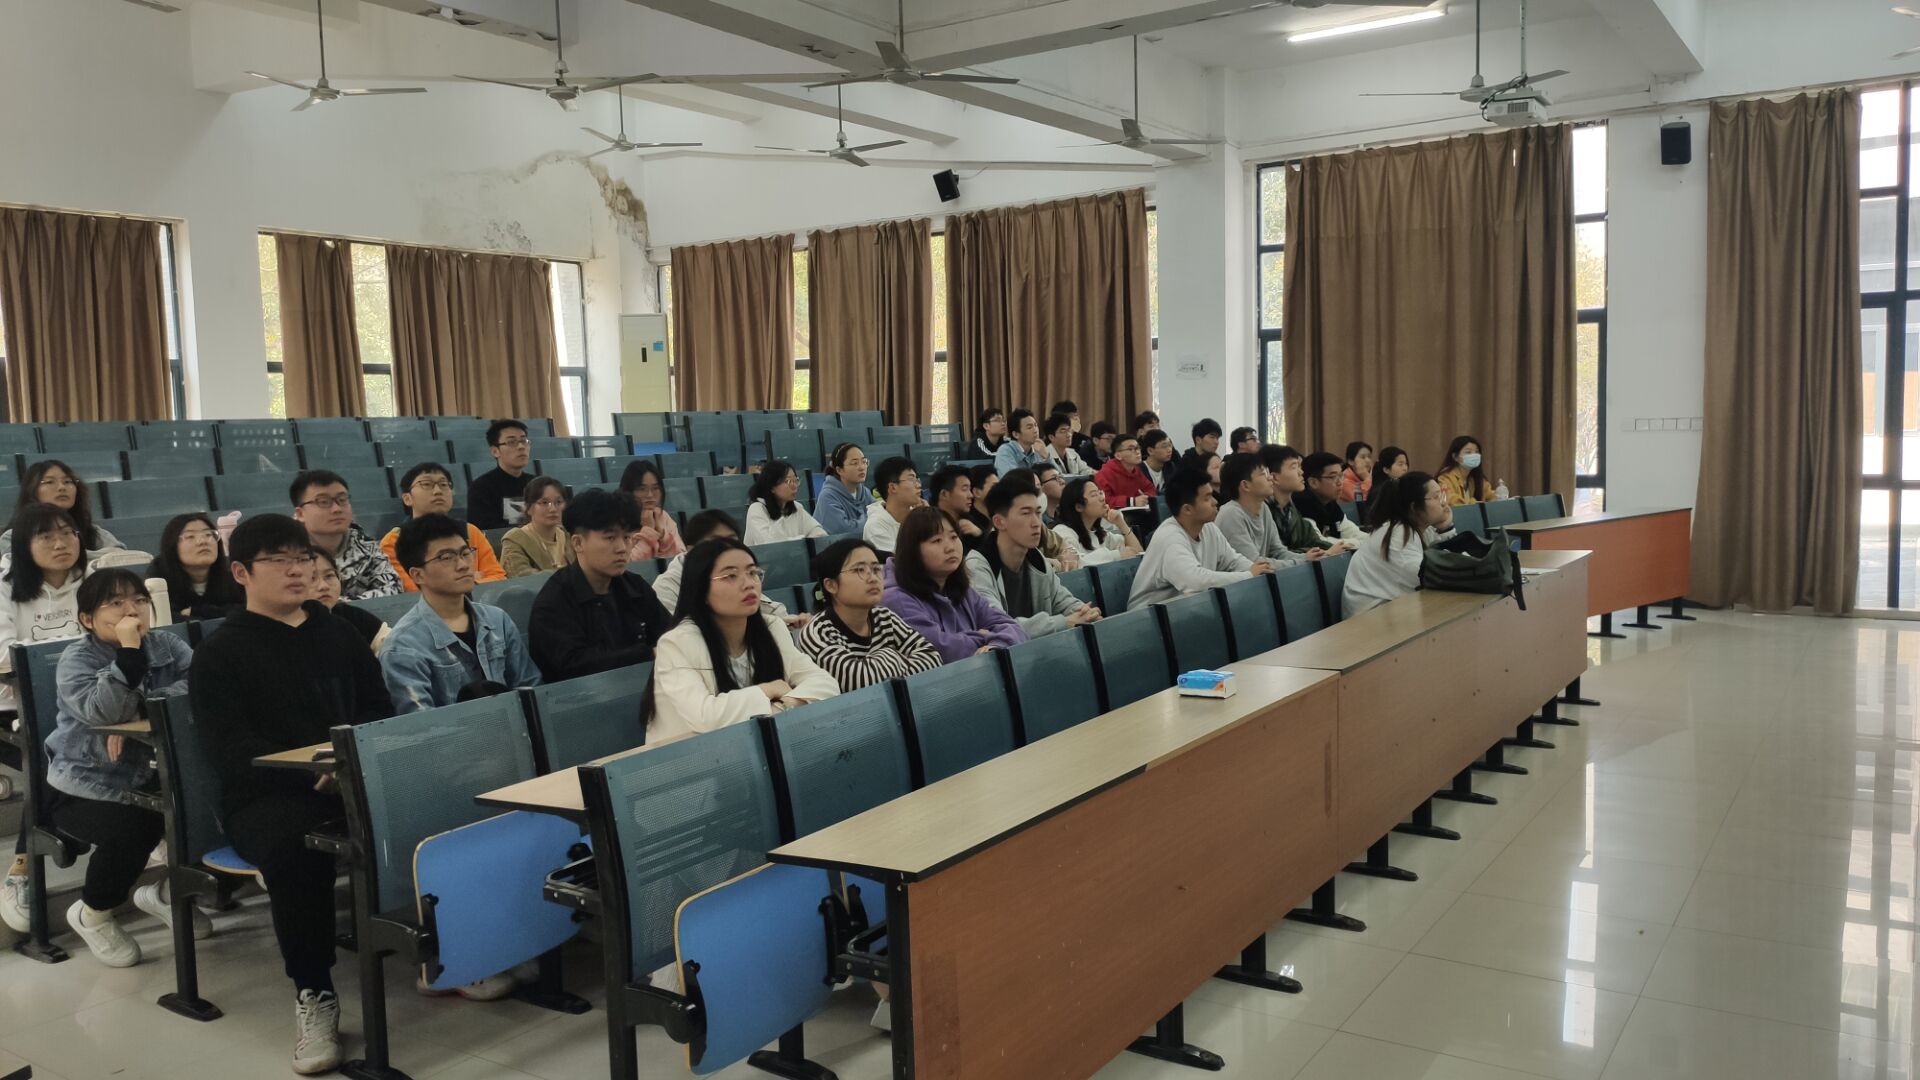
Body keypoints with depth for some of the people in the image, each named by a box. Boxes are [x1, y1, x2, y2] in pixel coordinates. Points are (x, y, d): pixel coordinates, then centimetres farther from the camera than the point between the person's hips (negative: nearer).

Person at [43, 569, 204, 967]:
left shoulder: (168, 646, 1)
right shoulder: (77, 659, -9)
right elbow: (102, 711, -29)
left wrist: (137, 711, -27)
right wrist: (129, 649, -33)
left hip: (151, 775, 4)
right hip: (85, 784, -4)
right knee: (132, 830, -31)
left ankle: (171, 891, 11)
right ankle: (92, 913, 3)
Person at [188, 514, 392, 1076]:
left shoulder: (340, 632, 18)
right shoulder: (220, 652, 3)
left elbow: (381, 712, 15)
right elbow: (230, 752, -9)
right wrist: (313, 771, -24)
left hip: (355, 782, 3)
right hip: (265, 794, -3)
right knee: (294, 846, -38)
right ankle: (313, 994, -20)